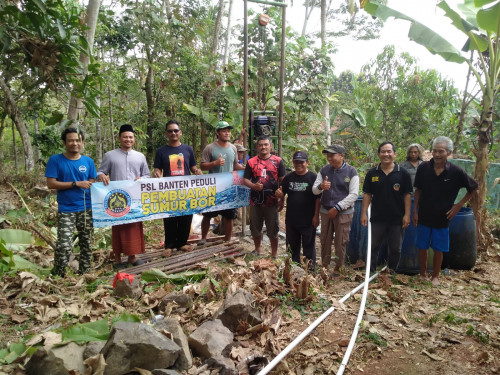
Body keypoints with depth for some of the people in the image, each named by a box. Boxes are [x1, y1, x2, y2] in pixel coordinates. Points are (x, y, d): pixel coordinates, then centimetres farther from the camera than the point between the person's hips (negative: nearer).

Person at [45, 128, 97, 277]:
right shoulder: (55, 160, -5)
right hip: (66, 210, -3)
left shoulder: (88, 161, 4)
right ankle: (58, 276, 11)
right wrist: (76, 184, -16)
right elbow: (51, 184, -9)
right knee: (64, 246, -8)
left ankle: (84, 273, 27)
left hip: (86, 209, 3)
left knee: (86, 243, 12)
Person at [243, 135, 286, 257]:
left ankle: (274, 254, 21)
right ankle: (257, 251, 35)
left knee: (273, 230, 6)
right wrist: (254, 186, -15)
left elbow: (282, 181, 1)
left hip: (272, 201, -2)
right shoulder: (251, 162, 5)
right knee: (256, 229, 15)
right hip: (256, 201, 2)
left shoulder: (278, 161, 1)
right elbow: (245, 179, 5)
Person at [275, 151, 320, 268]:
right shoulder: (289, 177, 5)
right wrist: (279, 194, -12)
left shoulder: (313, 177, -7)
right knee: (292, 246, 17)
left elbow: (318, 198, -7)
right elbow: (282, 194, 12)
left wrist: (316, 216, -11)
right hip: (291, 218, 4)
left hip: (308, 220, -4)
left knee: (309, 246, 9)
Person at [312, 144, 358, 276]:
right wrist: (320, 187, -20)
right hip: (326, 211, 4)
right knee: (325, 240, 10)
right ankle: (324, 265, 24)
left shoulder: (351, 172, -6)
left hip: (344, 212, -3)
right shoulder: (324, 170, 6)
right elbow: (314, 190, 5)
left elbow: (353, 194, -10)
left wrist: (337, 208, -15)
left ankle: (338, 268, 20)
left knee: (341, 242, 5)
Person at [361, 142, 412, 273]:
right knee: (373, 247, 12)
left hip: (397, 219, -1)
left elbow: (407, 195, -2)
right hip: (377, 218, 1)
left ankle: (391, 272, 28)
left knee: (395, 249, 12)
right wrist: (364, 213, -3)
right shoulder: (372, 173, 1)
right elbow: (367, 194, 2)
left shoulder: (403, 173, -3)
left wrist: (407, 215, -7)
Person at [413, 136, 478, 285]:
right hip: (424, 216, 1)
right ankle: (423, 274, 31)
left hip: (442, 218, -1)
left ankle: (435, 276, 30)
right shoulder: (423, 168, -9)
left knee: (438, 249, 10)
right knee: (422, 247, 11)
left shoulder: (456, 172, -13)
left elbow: (473, 188, 3)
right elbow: (418, 190, 1)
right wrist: (415, 211, 1)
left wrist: (459, 205, -3)